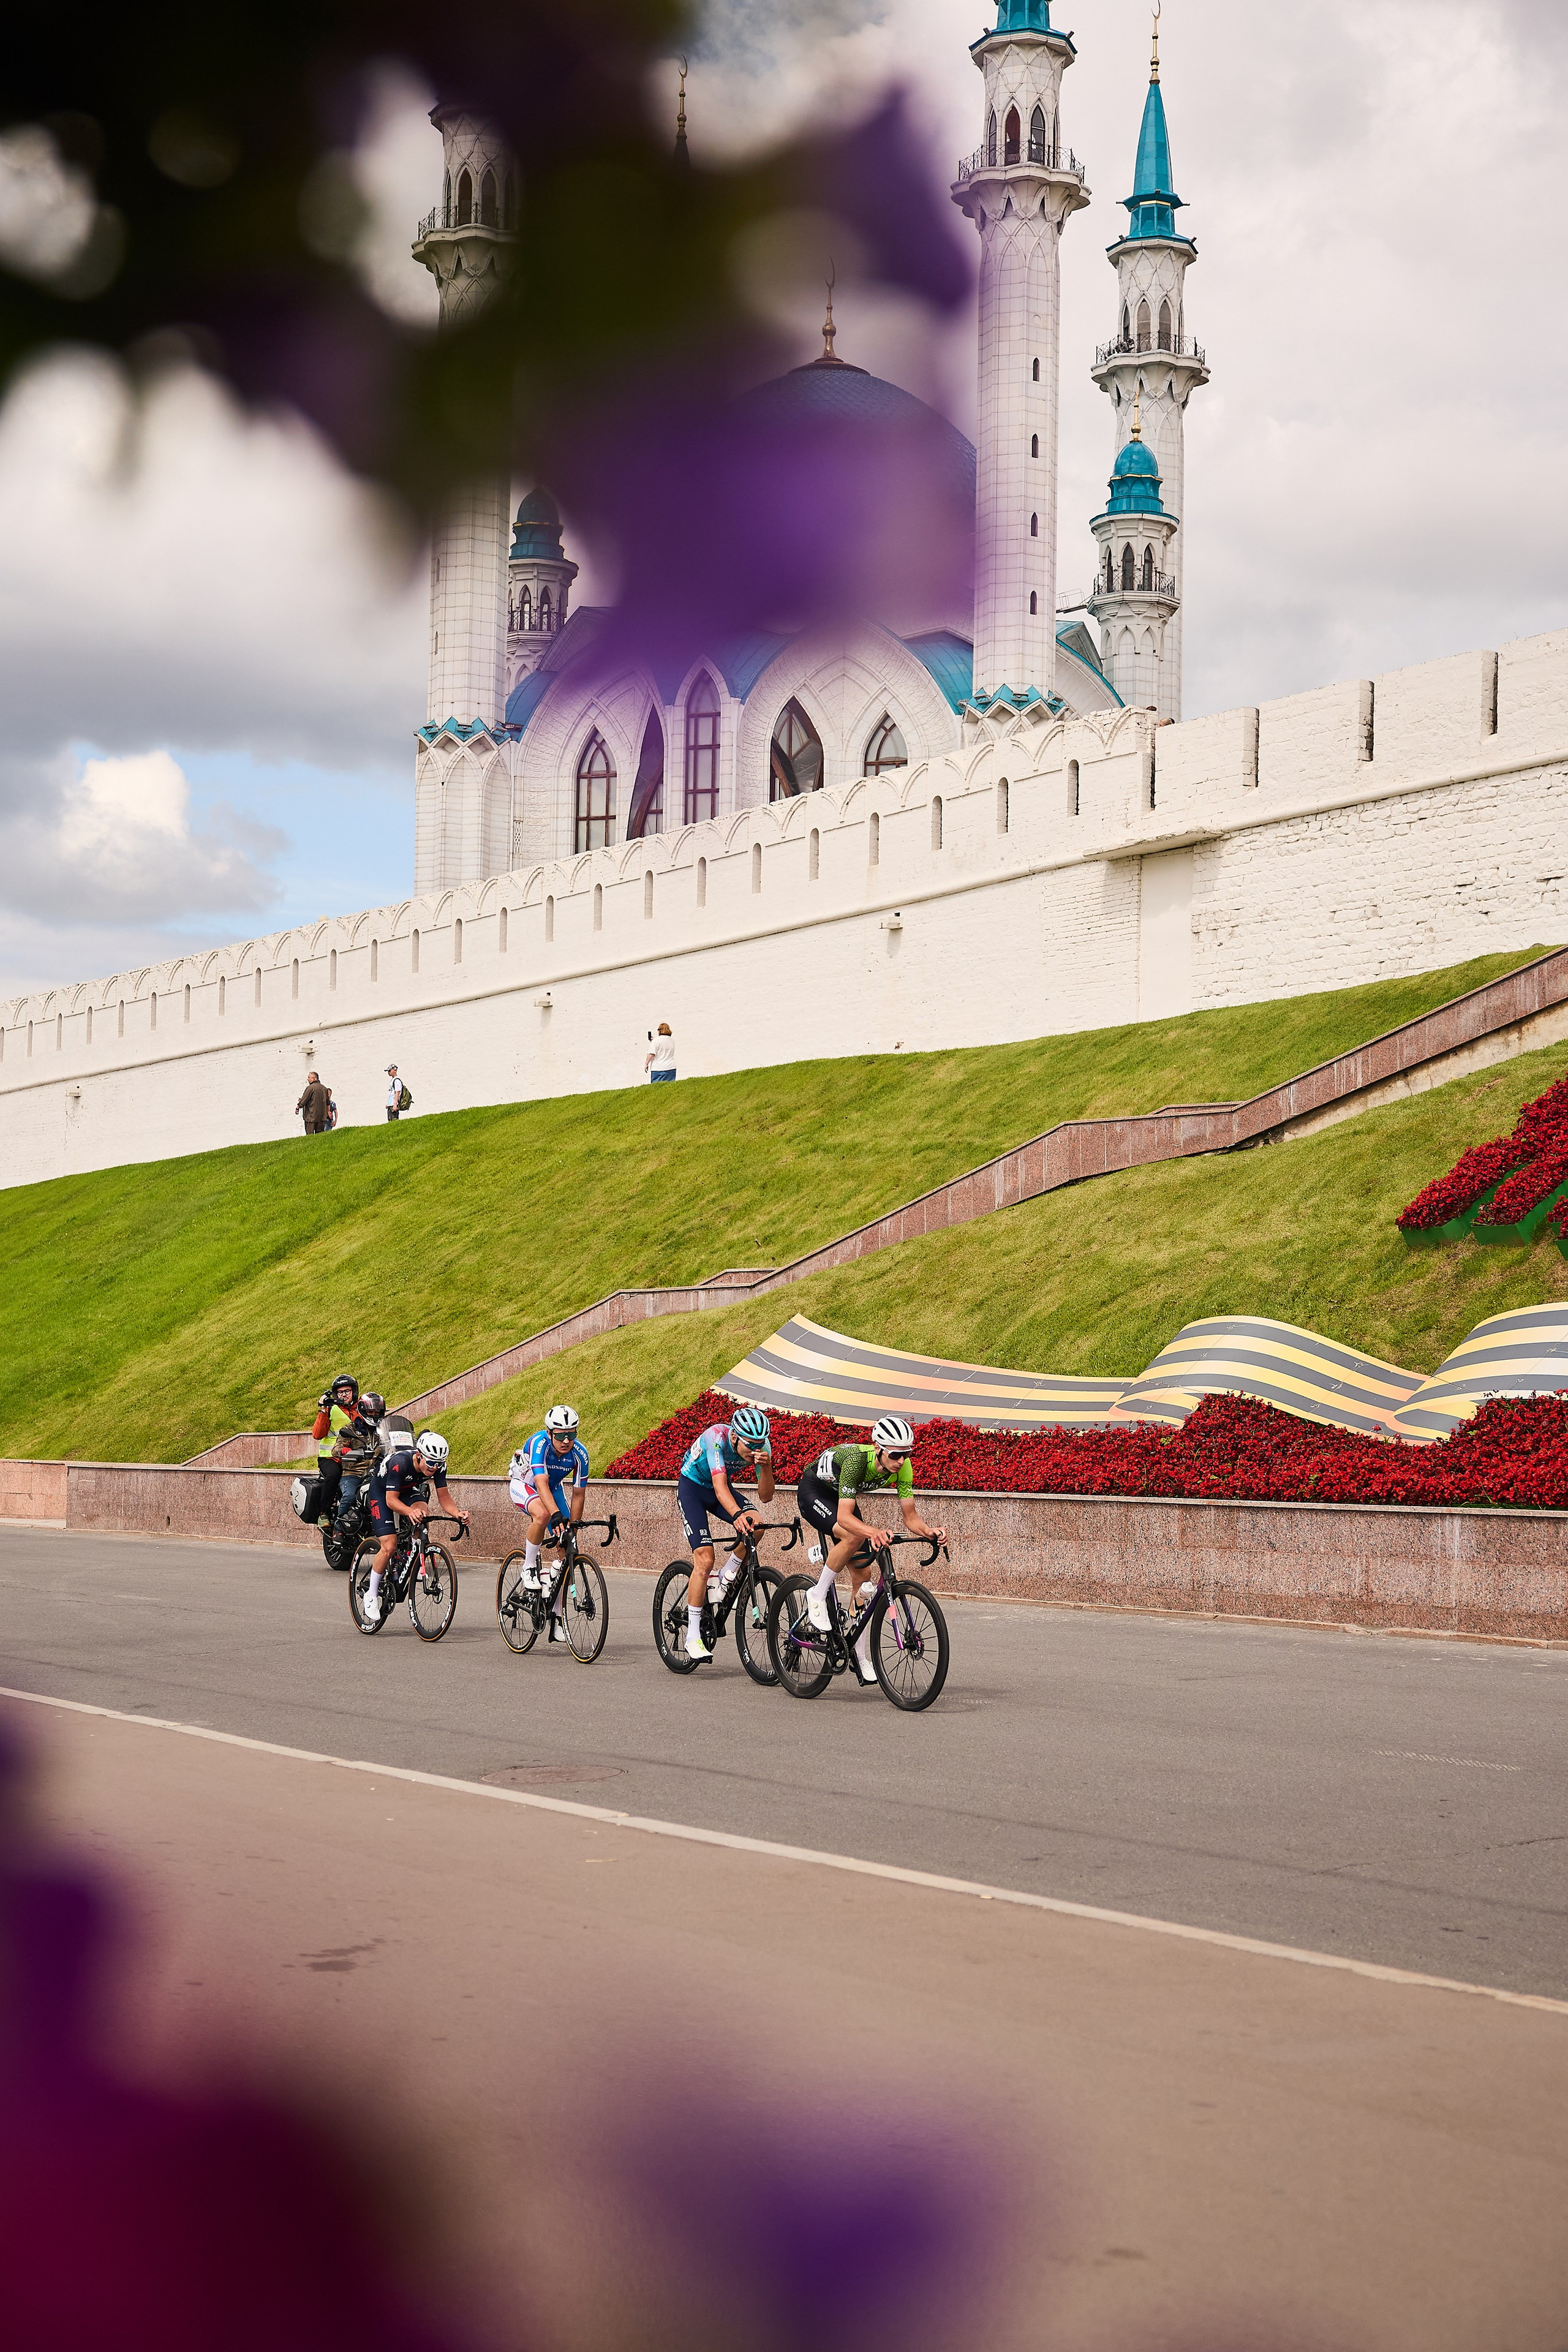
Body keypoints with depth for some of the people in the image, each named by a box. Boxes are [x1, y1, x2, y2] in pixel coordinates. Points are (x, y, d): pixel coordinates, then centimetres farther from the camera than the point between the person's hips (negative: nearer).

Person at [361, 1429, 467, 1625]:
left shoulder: (438, 1466, -24)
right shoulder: (400, 1463, -38)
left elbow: (444, 1497, -20)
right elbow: (391, 1500, -37)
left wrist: (457, 1513, -40)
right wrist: (411, 1511, -55)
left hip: (408, 1490, 4)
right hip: (381, 1491, -4)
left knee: (423, 1511, -30)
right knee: (389, 1546, -18)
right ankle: (372, 1595, -2)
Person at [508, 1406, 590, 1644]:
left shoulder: (580, 1453, -24)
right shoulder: (539, 1443, -36)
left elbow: (578, 1493, -13)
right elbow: (541, 1484, -47)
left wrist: (574, 1525, -16)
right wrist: (557, 1515, -60)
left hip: (554, 1487, 5)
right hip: (523, 1484, -5)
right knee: (543, 1514, -40)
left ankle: (556, 1616, 3)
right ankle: (529, 1568, -17)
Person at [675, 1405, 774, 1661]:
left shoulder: (760, 1445, -20)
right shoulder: (717, 1438, -34)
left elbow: (765, 1496, -20)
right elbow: (720, 1486, -44)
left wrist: (765, 1466, -38)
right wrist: (737, 1515, -60)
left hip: (720, 1489, 5)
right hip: (692, 1487, -5)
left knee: (755, 1525, -25)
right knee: (705, 1559, -18)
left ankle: (726, 1580, -2)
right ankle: (693, 1637, -12)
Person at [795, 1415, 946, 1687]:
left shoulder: (902, 1467, -22)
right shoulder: (857, 1460, -39)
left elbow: (910, 1516, -17)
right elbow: (844, 1517, -43)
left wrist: (930, 1532, -38)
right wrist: (873, 1532, -61)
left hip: (841, 1496, 6)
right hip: (813, 1492, -6)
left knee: (864, 1578, -2)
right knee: (854, 1537, -35)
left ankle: (862, 1657, 7)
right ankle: (817, 1597, -16)